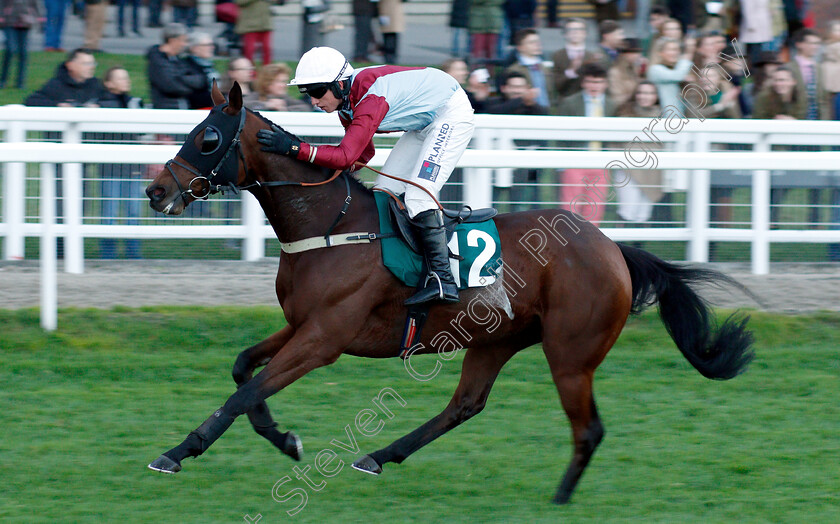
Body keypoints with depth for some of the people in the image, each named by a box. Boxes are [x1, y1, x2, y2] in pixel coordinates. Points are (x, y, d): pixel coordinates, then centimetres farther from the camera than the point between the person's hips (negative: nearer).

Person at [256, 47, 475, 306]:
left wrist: (294, 148, -47)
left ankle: (442, 280, -24)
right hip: (423, 123, 10)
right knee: (385, 192, 5)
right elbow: (363, 154, 4)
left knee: (418, 194, -21)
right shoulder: (346, 99, -5)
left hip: (453, 114, -10)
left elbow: (347, 156, -42)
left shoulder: (371, 98, -35)